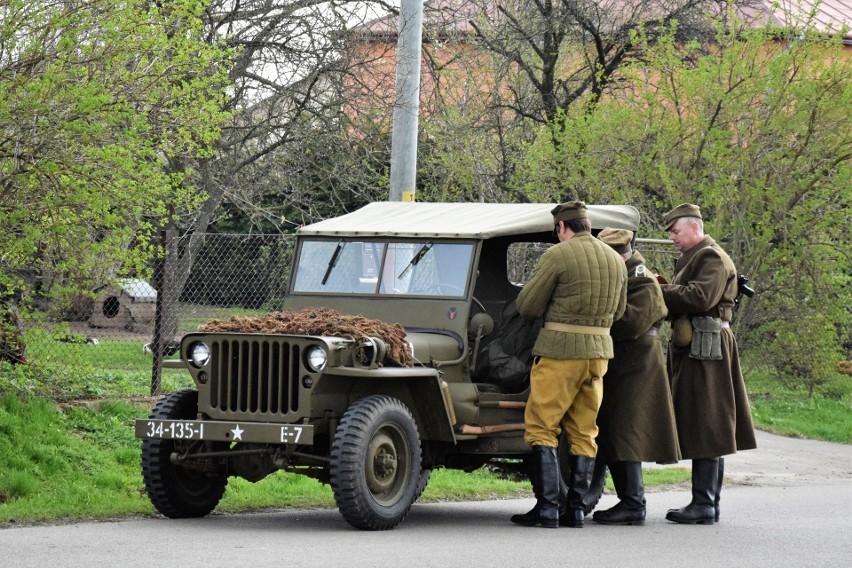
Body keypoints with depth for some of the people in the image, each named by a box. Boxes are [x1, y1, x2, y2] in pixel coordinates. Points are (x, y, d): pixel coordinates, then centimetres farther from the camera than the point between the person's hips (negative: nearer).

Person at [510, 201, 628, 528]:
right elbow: (618, 311, 21)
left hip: (560, 351, -6)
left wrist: (550, 311, 15)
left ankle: (547, 508, -6)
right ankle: (577, 509, 10)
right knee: (583, 433, 12)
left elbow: (527, 306, -6)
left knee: (541, 428, 0)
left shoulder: (558, 255, -10)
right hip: (599, 352, 7)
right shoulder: (615, 260, 11)